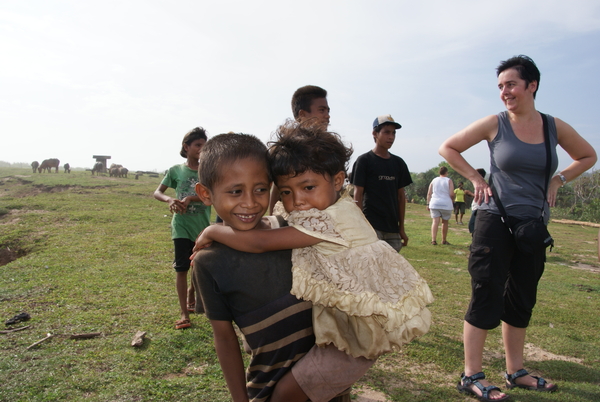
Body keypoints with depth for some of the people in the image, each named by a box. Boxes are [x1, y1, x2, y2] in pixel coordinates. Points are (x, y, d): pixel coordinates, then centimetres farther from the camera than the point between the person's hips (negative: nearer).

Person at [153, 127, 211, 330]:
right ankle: (184, 313, 7)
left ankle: (191, 294, 45)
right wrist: (170, 199, -22)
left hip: (203, 227, 2)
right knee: (182, 268, -2)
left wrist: (190, 198, -27)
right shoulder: (176, 171, 0)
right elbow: (157, 192, 0)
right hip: (182, 226, -2)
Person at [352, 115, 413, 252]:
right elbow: (358, 195, -6)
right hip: (371, 226, -5)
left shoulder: (398, 163, 12)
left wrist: (401, 227, 12)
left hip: (392, 229, 6)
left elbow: (401, 196, 14)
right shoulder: (364, 160, -3)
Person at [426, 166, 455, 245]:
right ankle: (444, 240, 24)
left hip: (434, 204, 2)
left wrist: (428, 204, 8)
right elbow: (452, 194, -8)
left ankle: (433, 239, -21)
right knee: (445, 222, 13)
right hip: (446, 204, -2)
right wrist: (451, 200, 13)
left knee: (435, 221, -5)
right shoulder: (449, 181, -1)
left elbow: (429, 193, 6)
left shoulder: (434, 180, 9)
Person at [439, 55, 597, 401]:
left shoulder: (554, 126, 3)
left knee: (522, 300, 13)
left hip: (534, 226, 5)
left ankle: (515, 372, 29)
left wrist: (558, 180, 4)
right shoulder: (494, 124, -5)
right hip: (496, 222, -4)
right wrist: (476, 178, -4)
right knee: (487, 297, -5)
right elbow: (447, 148, 3)